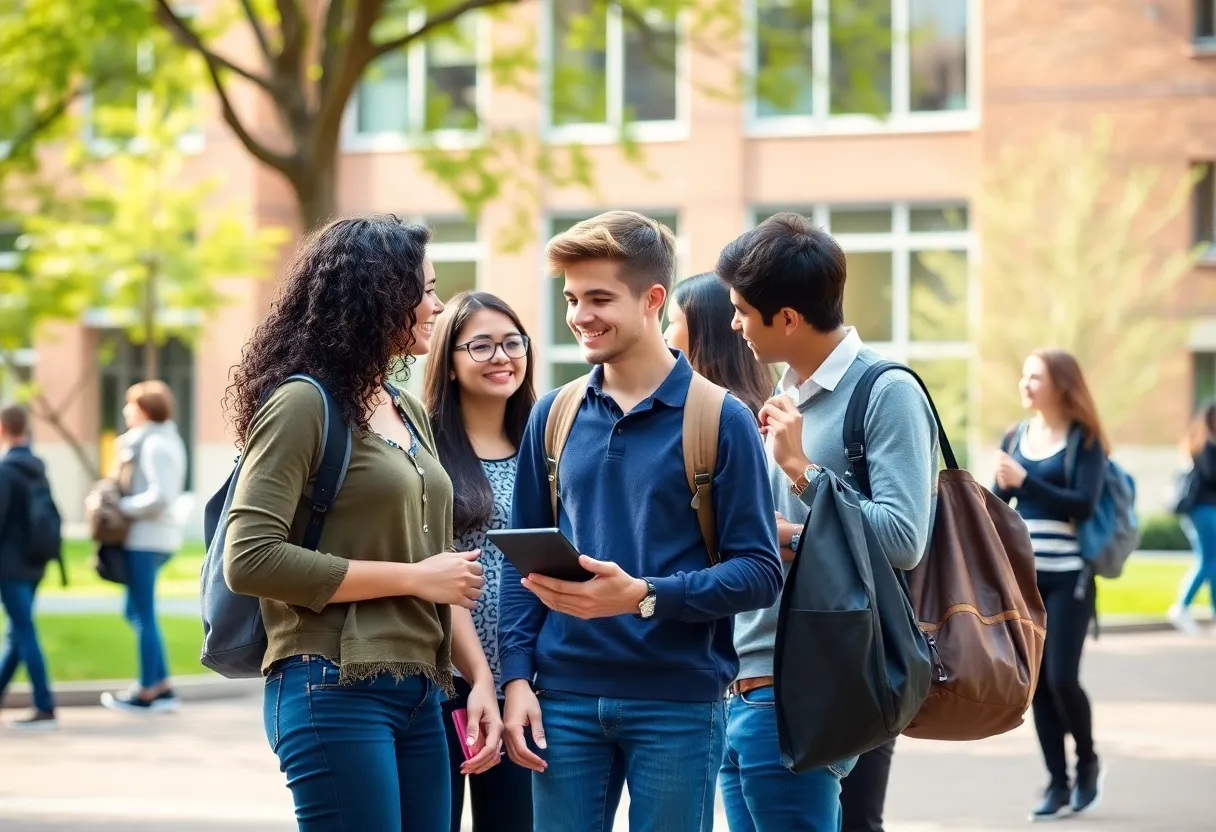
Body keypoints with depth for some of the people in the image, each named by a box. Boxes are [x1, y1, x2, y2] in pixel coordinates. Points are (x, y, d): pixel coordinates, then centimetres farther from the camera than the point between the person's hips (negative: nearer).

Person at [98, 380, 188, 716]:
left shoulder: (155, 445, -16)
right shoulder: (167, 440, 15)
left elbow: (159, 497, -24)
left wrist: (121, 506, -15)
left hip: (146, 538, -10)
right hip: (156, 537, 10)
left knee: (143, 615, -2)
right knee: (137, 612, 15)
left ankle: (147, 693, 4)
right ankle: (163, 688, 15)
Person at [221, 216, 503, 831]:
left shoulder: (409, 414, 17)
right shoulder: (304, 404, -7)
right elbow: (249, 559, -16)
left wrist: (479, 677, 9)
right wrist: (412, 578, -13)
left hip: (418, 696, 8)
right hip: (336, 691, -8)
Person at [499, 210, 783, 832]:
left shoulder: (720, 419, -3)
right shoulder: (553, 416, 9)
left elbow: (760, 573, -7)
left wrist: (643, 595, -20)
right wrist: (517, 677, 1)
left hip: (679, 702, -3)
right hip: (565, 698, 3)